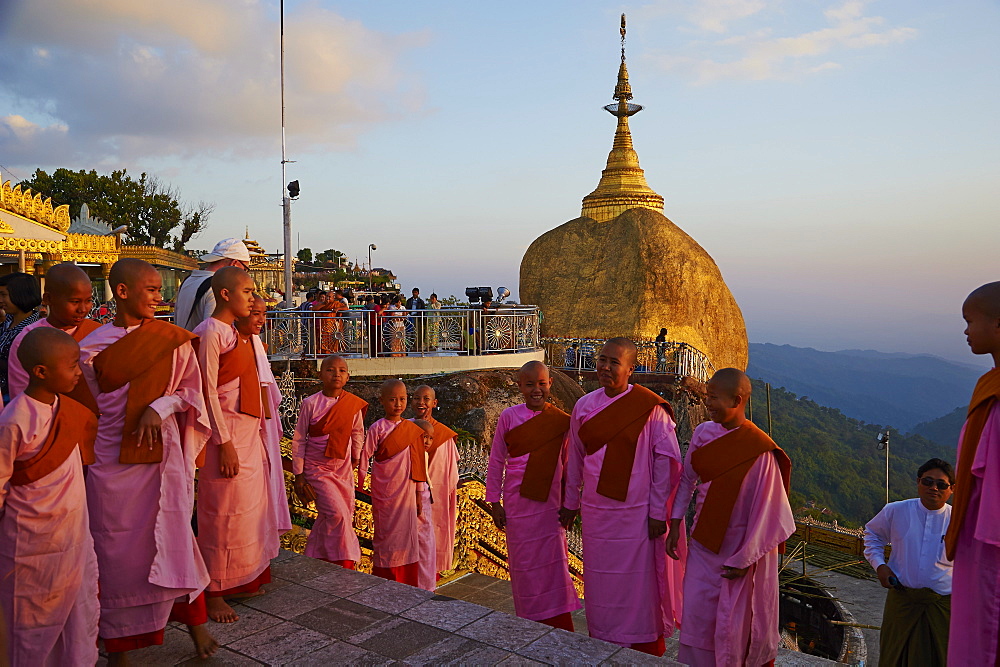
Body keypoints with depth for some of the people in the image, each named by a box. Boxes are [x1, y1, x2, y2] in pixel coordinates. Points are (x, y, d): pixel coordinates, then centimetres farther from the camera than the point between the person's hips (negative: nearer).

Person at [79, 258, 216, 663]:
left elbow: (191, 392, 3)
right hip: (111, 460, 1)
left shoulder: (172, 339, -1)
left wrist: (160, 407, -14)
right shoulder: (92, 348, 0)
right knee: (116, 548, 7)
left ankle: (194, 619, 23)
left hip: (161, 455, 0)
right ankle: (118, 645, 22)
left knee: (171, 539, 3)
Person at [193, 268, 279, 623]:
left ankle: (241, 581, 27)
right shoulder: (210, 333, -13)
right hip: (227, 435, -9)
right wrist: (224, 443, -19)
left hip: (249, 433, 9)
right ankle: (214, 593, 12)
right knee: (224, 514, -1)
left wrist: (257, 435, 16)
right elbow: (208, 392, -17)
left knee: (250, 507, 14)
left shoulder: (238, 334, 14)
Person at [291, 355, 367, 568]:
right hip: (317, 468, -3)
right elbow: (298, 440, -5)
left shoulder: (354, 404, -4)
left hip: (343, 468, 4)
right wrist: (298, 475, -5)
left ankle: (314, 558, 25)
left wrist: (356, 458, 18)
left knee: (327, 517, 7)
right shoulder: (310, 403, -11)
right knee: (336, 513, -15)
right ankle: (345, 563, -2)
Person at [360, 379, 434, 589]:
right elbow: (365, 455, -5)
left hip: (407, 491, 4)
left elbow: (417, 463, 8)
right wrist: (359, 483, -6)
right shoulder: (377, 428, -6)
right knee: (386, 534, 2)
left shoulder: (412, 428, 6)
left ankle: (407, 583, 16)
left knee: (408, 533, 7)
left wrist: (419, 493, 9)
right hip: (385, 491, -4)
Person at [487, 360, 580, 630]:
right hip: (518, 502, -1)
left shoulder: (561, 420, 1)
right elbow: (496, 461, 2)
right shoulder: (509, 417, -3)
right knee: (524, 565, 8)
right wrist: (494, 502, 1)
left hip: (550, 503, 1)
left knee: (555, 564, 1)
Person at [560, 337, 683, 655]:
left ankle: (647, 650, 22)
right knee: (600, 580, 14)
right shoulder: (584, 406, 2)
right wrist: (570, 504, 16)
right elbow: (575, 458, 11)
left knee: (639, 583, 5)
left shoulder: (650, 408, -11)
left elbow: (665, 459, -9)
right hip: (596, 512, 4)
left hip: (637, 513, -4)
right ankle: (602, 639, 31)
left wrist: (658, 511, -10)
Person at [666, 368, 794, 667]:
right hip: (703, 543, 5)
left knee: (733, 623, 9)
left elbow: (765, 510, -16)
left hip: (741, 549, -5)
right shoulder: (703, 433, -4)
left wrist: (743, 560, -13)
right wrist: (675, 525, 5)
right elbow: (687, 479, 8)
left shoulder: (760, 451, -20)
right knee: (695, 617, 9)